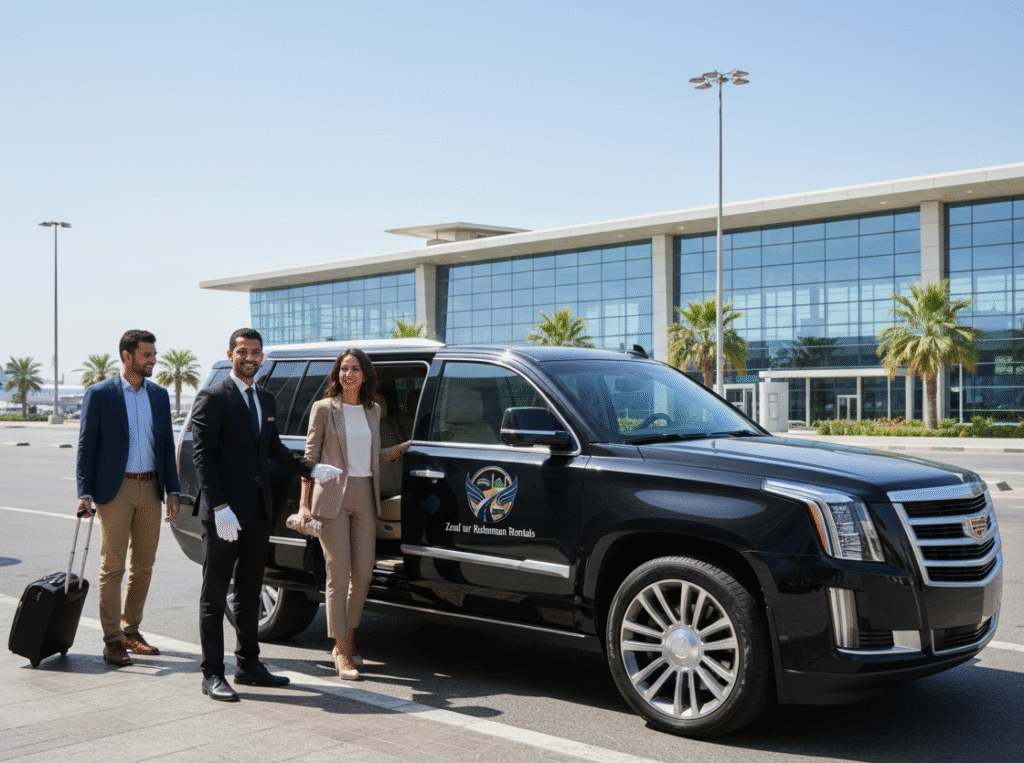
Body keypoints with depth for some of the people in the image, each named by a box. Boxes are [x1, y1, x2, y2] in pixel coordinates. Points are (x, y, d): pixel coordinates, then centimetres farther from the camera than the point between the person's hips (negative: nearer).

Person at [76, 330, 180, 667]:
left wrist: (172, 491, 7)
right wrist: (85, 494, -11)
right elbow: (86, 447, -3)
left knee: (143, 566, 9)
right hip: (115, 490, -5)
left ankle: (131, 631, 22)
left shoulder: (160, 395, 10)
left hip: (150, 490, 5)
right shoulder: (99, 394, -3)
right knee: (113, 567, -1)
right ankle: (112, 641, 6)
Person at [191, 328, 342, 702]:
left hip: (258, 510, 7)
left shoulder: (266, 400, 14)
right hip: (224, 511, -7)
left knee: (249, 591, 15)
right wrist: (219, 507, -21)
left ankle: (248, 664, 25)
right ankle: (212, 674, 6)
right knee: (215, 594, 1)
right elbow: (202, 456, -14)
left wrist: (311, 468, 8)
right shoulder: (213, 397, -9)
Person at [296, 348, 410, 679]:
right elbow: (310, 457, -1)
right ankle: (342, 652, 4)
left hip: (365, 498, 5)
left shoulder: (373, 410, 13)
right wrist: (304, 505, -7)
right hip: (332, 497, -5)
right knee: (339, 574, -5)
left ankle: (347, 639, 24)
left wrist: (403, 448, 6)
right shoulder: (324, 409, 0)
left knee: (363, 574, 5)